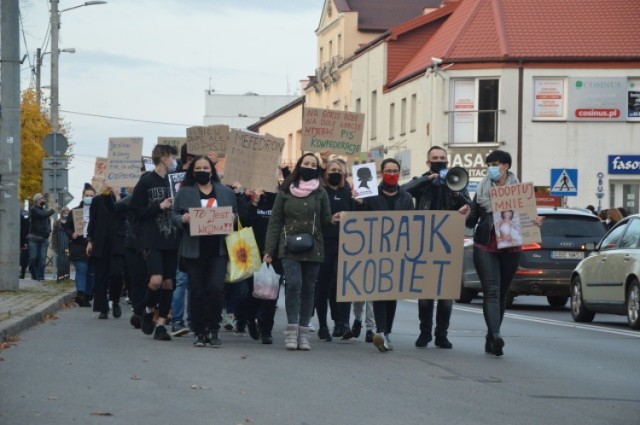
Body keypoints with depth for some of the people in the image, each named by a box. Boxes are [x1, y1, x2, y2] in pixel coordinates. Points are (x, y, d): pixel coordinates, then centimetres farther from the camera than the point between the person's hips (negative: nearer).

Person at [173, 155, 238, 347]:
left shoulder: (226, 192, 12)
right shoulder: (185, 192, 8)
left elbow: (235, 214, 16)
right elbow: (175, 216, 7)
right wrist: (183, 219, -14)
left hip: (218, 249, 0)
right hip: (194, 249, 0)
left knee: (216, 288, -12)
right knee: (197, 291, 1)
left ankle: (212, 330, 0)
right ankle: (199, 332, 10)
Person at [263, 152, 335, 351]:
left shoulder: (320, 193, 8)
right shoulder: (285, 192, 5)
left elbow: (324, 221, 11)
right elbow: (275, 221, 6)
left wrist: (332, 220, -13)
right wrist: (269, 250, 0)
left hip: (313, 249, 2)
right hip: (290, 248, -2)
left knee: (308, 288, 2)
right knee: (294, 284, -16)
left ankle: (303, 332, 8)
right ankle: (291, 330, -10)